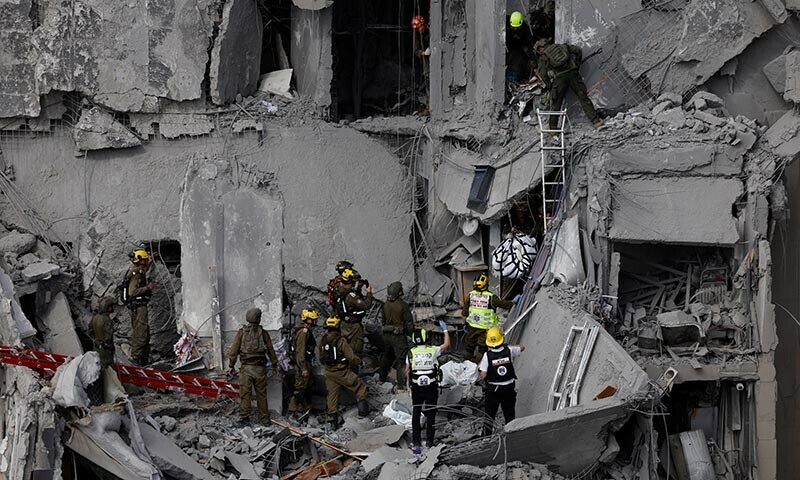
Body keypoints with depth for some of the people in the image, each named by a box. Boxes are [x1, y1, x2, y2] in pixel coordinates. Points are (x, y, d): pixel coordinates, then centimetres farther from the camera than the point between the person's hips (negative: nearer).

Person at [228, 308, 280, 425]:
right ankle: (264, 419, 15)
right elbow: (271, 351, 6)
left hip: (246, 367, -1)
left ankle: (244, 416, -5)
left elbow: (234, 350, -4)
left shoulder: (241, 332, -1)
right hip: (260, 368, 1)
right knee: (261, 394, 9)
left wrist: (231, 365, 4)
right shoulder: (263, 333, 0)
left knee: (245, 393, 2)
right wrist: (275, 366, 18)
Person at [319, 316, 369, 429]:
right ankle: (362, 407, 10)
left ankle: (332, 419, 19)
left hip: (329, 373, 6)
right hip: (342, 372, -6)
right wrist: (358, 361, 2)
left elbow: (321, 359, 12)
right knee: (360, 386, 12)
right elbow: (351, 357, -19)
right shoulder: (341, 341, -21)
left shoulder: (322, 341, -2)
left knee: (332, 395, 15)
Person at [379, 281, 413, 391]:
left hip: (387, 335, 6)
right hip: (399, 336, -6)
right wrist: (410, 333, -1)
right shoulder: (403, 305, -17)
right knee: (401, 359, -1)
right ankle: (401, 385, -3)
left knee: (387, 357, 23)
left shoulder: (386, 305, 2)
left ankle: (382, 378, 37)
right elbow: (409, 322, -14)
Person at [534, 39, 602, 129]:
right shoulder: (562, 46, 20)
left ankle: (553, 129, 10)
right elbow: (578, 50, 14)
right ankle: (596, 121, 0)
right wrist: (577, 64, 23)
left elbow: (542, 74, 3)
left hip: (559, 78, -2)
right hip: (572, 73, 2)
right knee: (583, 98, 5)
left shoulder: (543, 57, 12)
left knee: (555, 105, 8)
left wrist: (549, 86, 15)